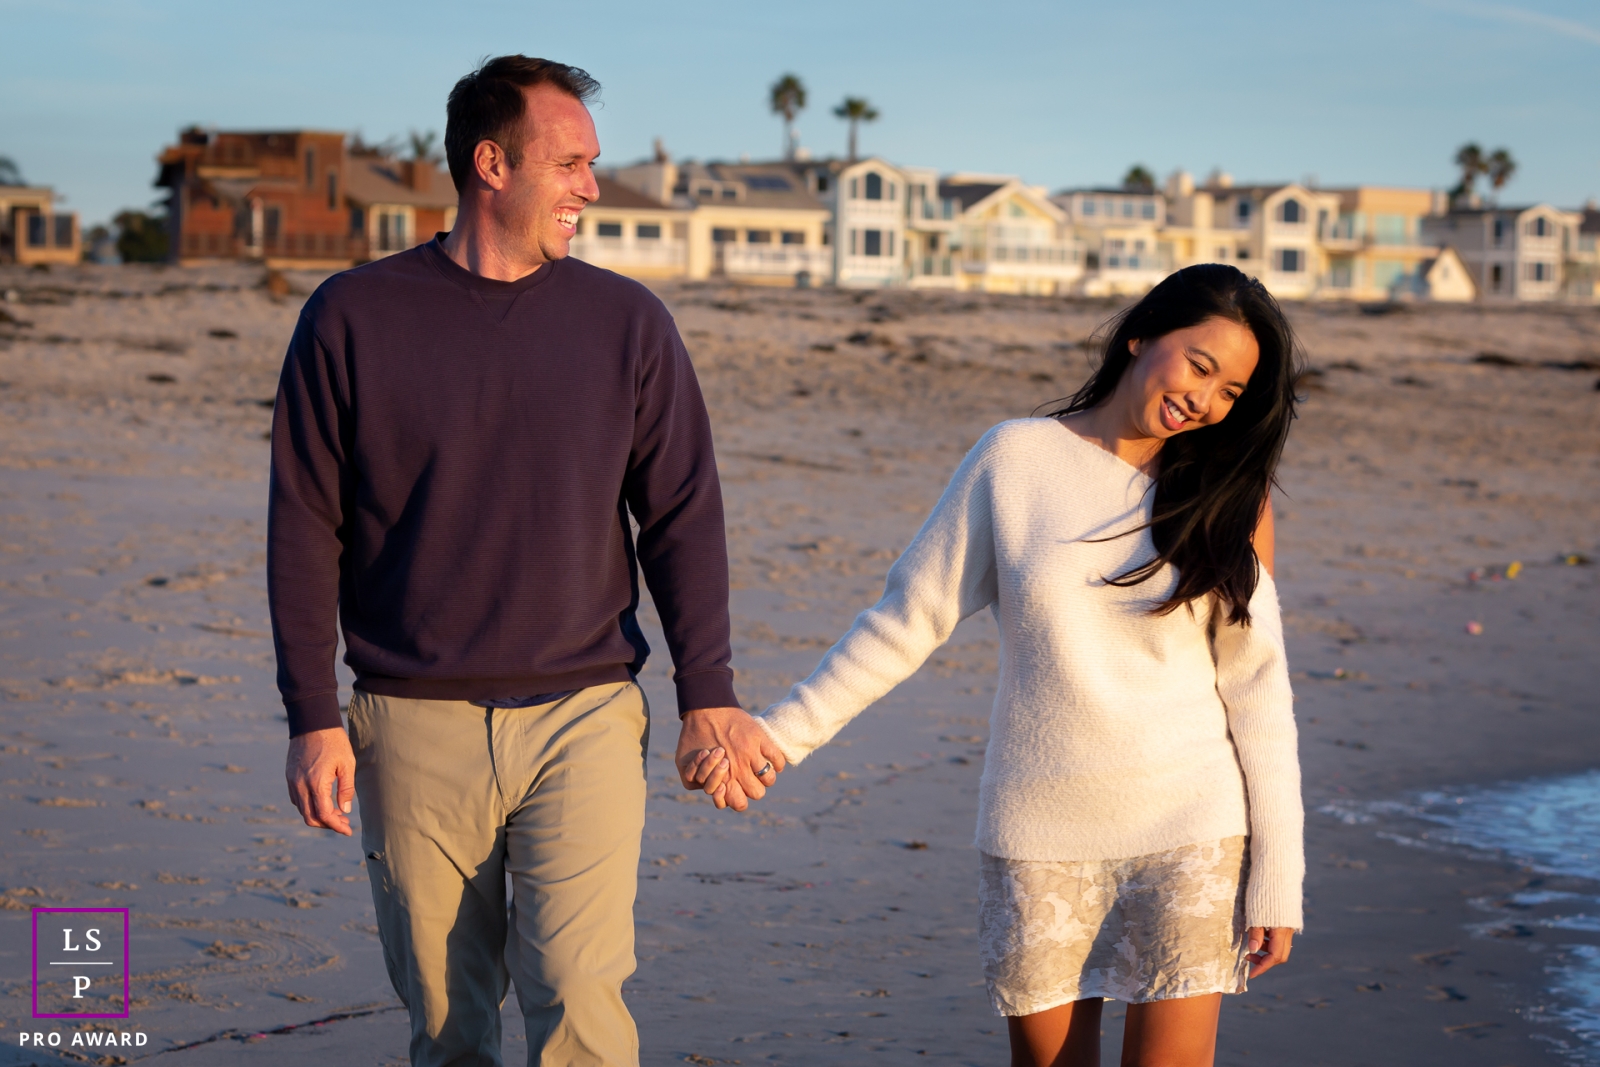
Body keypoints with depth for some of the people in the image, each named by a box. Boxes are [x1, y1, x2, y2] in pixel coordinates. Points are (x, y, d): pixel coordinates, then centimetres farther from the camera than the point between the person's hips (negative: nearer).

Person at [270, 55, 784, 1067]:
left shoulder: (627, 321, 5)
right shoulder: (352, 318, 1)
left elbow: (682, 517, 7)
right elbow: (306, 529, 2)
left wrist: (709, 694, 1)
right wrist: (313, 718, -2)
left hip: (584, 717, 0)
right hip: (416, 727, 0)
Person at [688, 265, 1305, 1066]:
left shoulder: (1230, 492, 2)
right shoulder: (1015, 459, -1)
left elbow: (1256, 685, 2)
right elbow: (907, 618, 3)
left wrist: (1277, 875, -1)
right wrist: (776, 735, -1)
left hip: (1191, 829, 0)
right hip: (1039, 836, 0)